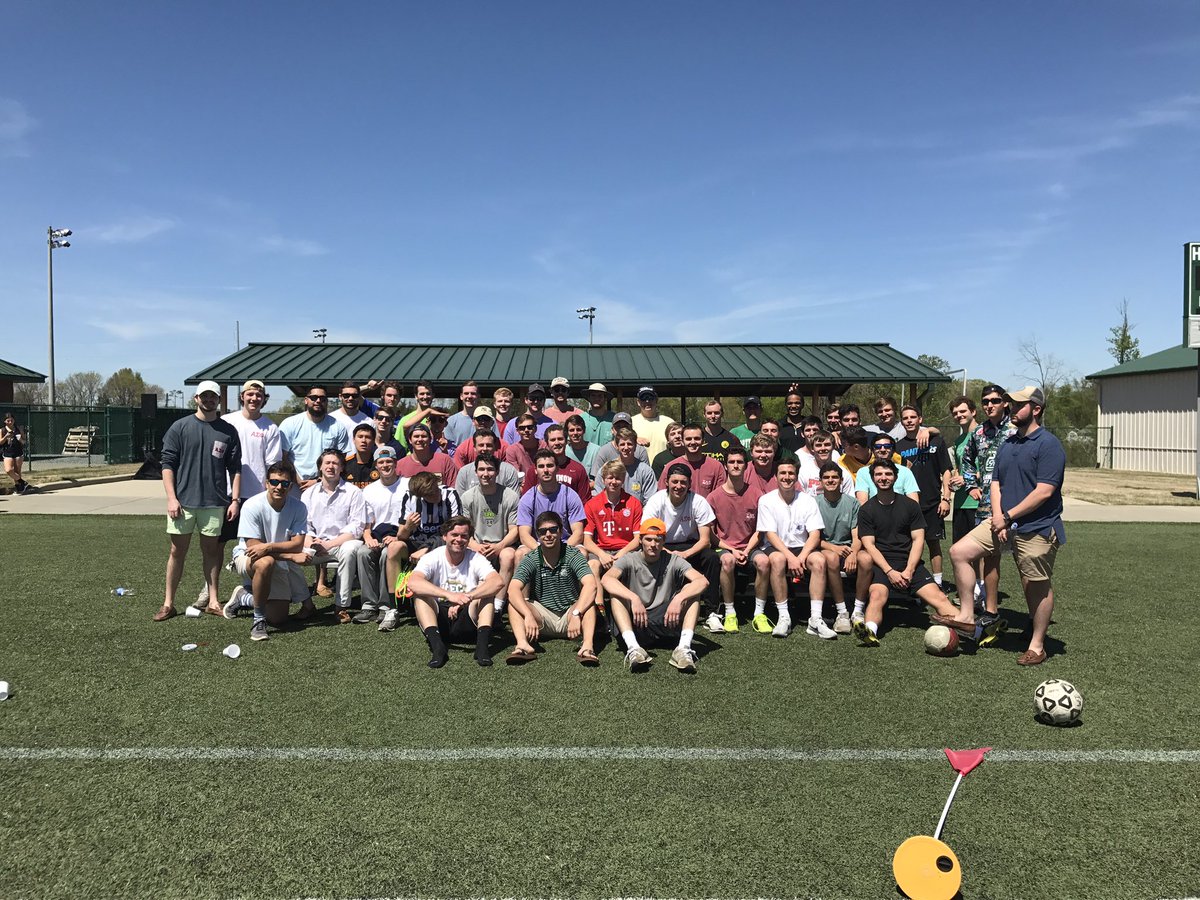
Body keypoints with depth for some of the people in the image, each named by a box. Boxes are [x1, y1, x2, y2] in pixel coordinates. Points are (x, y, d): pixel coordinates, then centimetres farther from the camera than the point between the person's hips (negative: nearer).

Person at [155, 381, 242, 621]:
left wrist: (235, 499, -2)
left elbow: (235, 469, 6)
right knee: (178, 551, 5)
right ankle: (168, 603, 13)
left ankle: (213, 601, 16)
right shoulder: (180, 427, 2)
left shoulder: (228, 431, 5)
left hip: (215, 503, 1)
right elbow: (167, 464, 0)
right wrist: (171, 498, -8)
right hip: (182, 502, -1)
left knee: (211, 550, 9)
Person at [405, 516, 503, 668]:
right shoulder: (432, 557, -5)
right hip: (438, 620, 0)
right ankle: (437, 646, -37)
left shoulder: (475, 559, -3)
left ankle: (482, 644, -33)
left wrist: (466, 598, -34)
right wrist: (449, 595, -38)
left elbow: (497, 582, -22)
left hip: (467, 622, 0)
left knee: (484, 588, -20)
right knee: (420, 593, -23)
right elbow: (412, 582, -27)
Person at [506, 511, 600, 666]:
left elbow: (590, 585, -26)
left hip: (569, 616, -1)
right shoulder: (531, 559, -5)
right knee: (514, 602, -22)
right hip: (542, 618, 2)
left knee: (589, 601, -29)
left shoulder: (573, 555, -9)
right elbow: (513, 589, -21)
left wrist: (576, 614, -40)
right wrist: (528, 616, -38)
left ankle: (588, 646, -47)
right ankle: (523, 645, -42)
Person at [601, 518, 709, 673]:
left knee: (691, 590, -16)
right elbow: (606, 579, -20)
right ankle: (633, 648, -41)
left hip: (666, 623, 1)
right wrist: (633, 598, -34)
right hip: (635, 625, -1)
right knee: (616, 594, -23)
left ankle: (683, 648, -33)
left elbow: (702, 581, -12)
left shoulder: (673, 561, 4)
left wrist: (679, 599, -29)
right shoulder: (629, 560, 1)